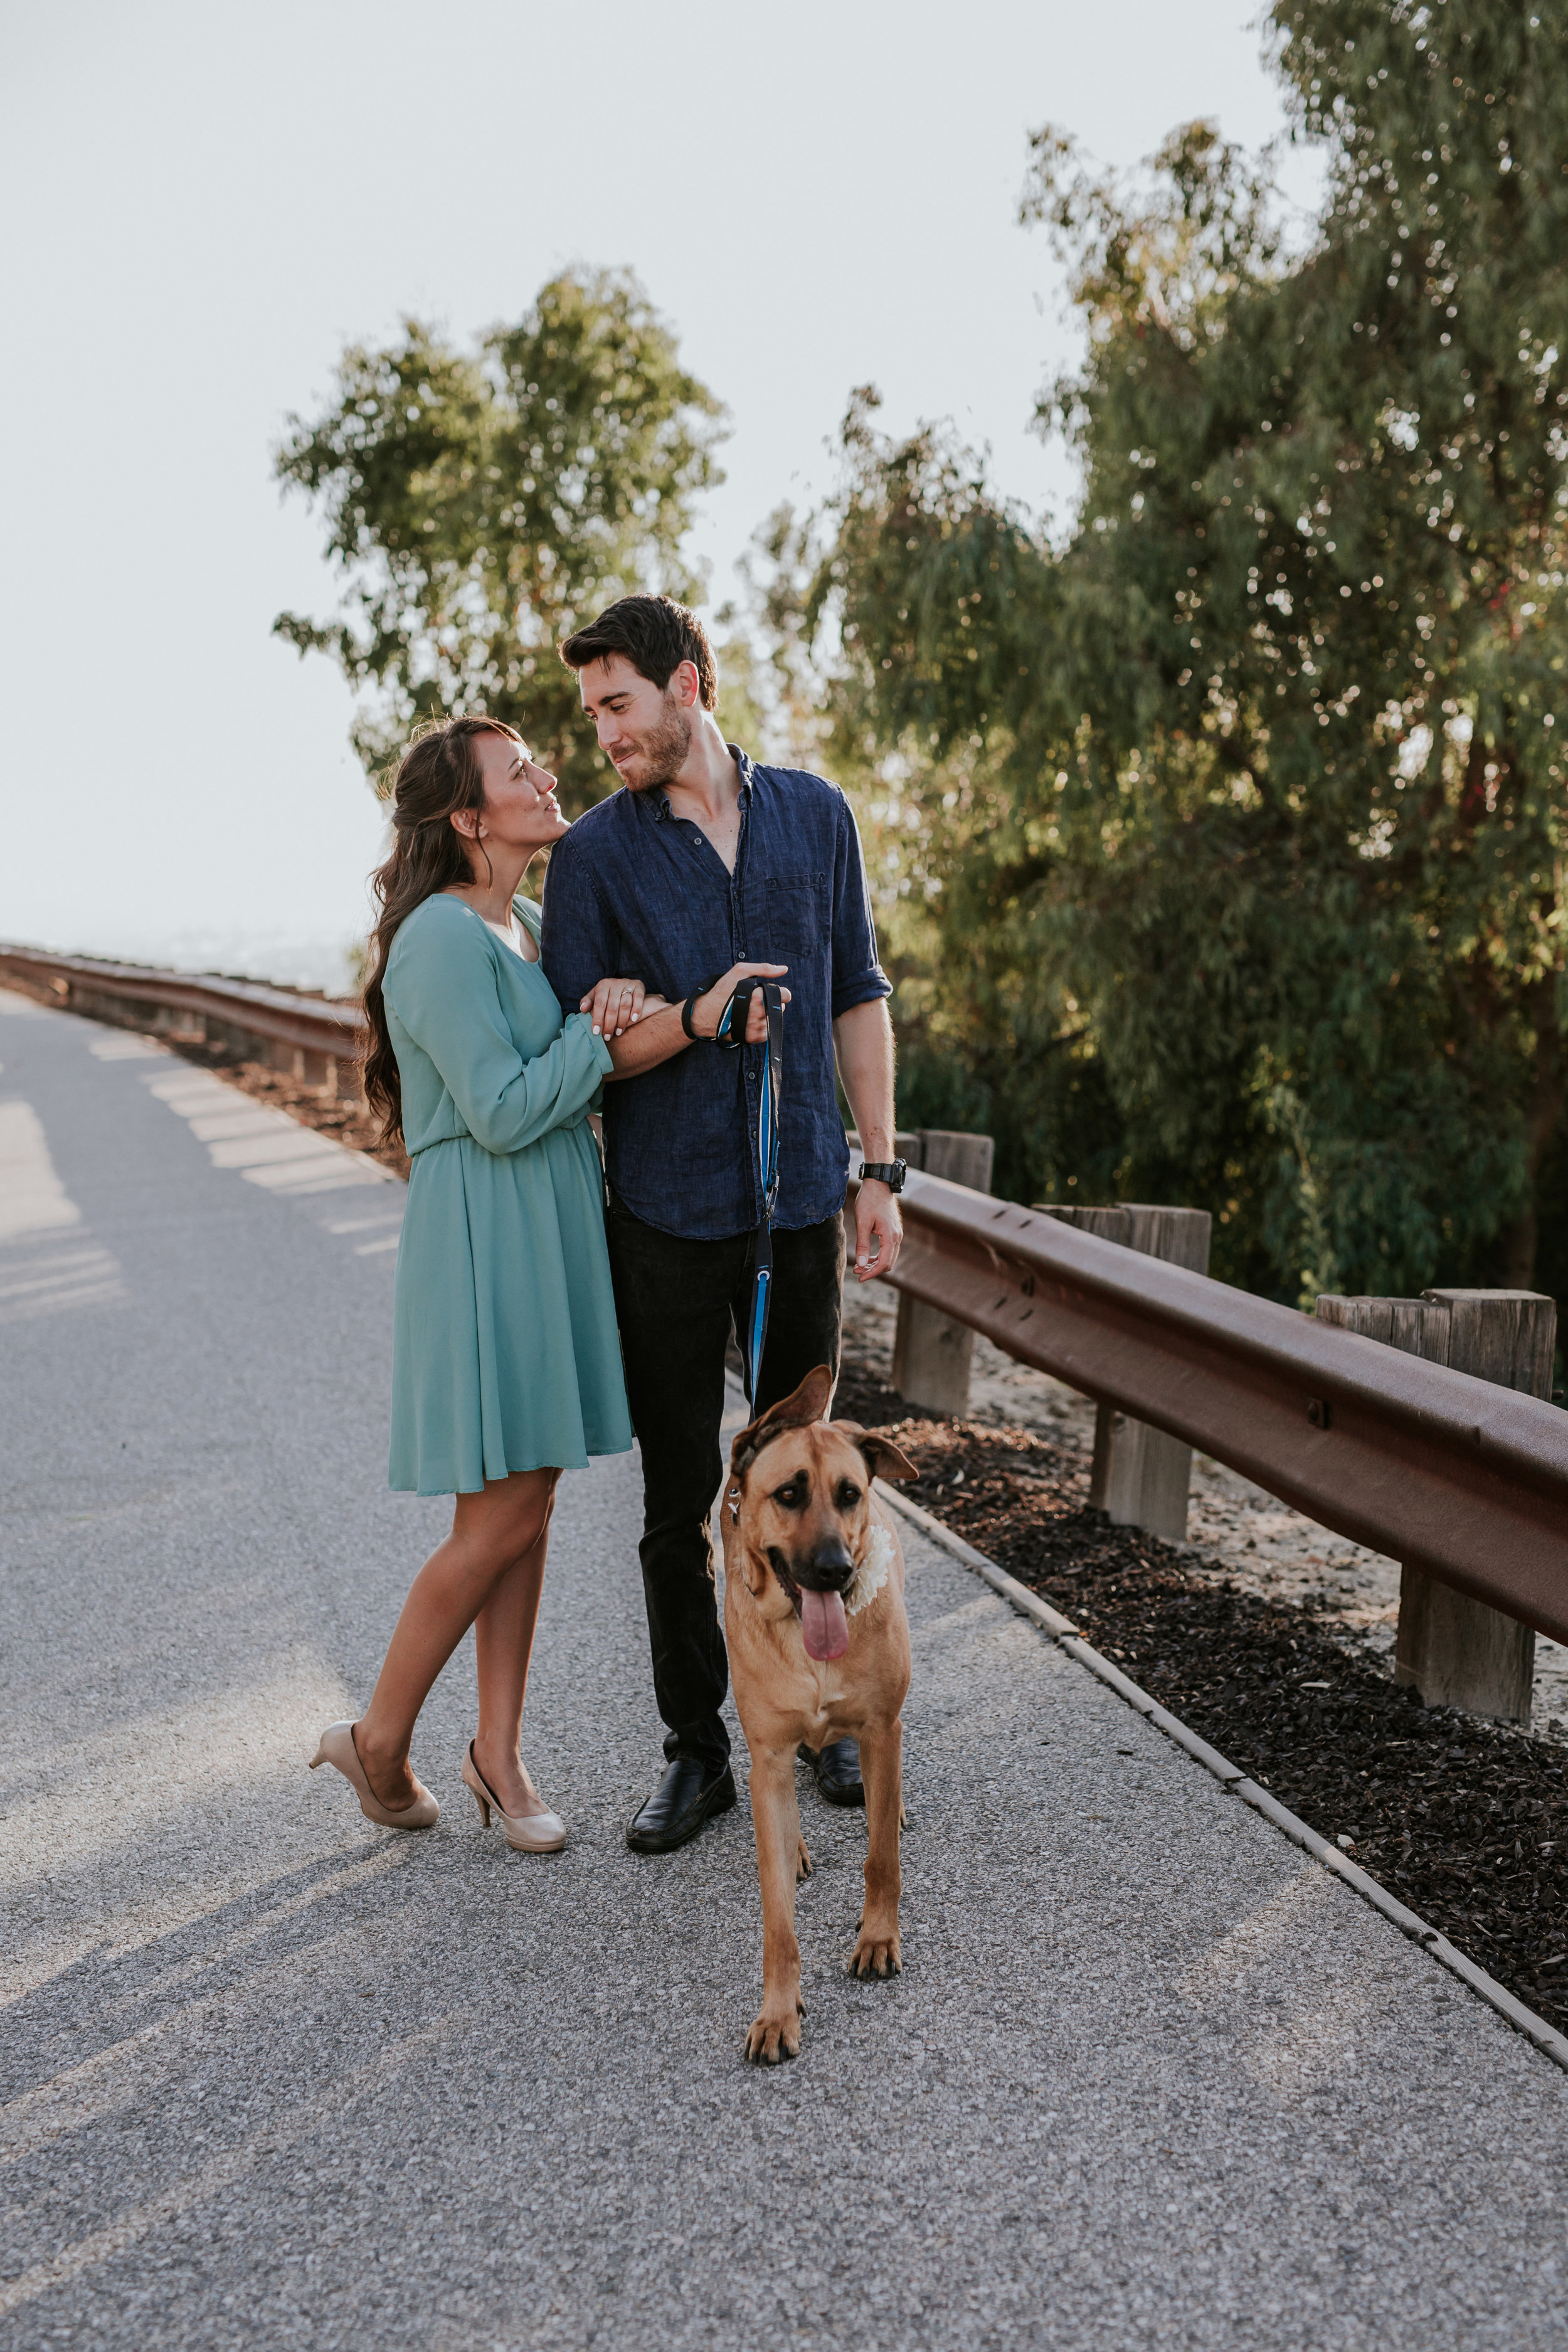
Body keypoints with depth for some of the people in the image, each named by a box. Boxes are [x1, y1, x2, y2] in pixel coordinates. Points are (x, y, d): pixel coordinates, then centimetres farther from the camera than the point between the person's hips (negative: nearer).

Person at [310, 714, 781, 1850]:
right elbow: (504, 1112, -19)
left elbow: (592, 1065, 9)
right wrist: (610, 1027, -11)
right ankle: (379, 1740, 14)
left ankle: (500, 1751, 22)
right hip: (484, 1235, -9)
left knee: (531, 1502, 11)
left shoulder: (531, 924, 13)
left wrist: (677, 1020, -12)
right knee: (503, 1518, -4)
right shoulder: (443, 938, -15)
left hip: (553, 1232, 9)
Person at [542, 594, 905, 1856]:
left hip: (801, 1199, 2)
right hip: (668, 1215, -1)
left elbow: (857, 997, 7)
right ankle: (696, 1749, 19)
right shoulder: (597, 851, -3)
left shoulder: (815, 814, 3)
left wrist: (880, 1171, 4)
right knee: (680, 1490, 5)